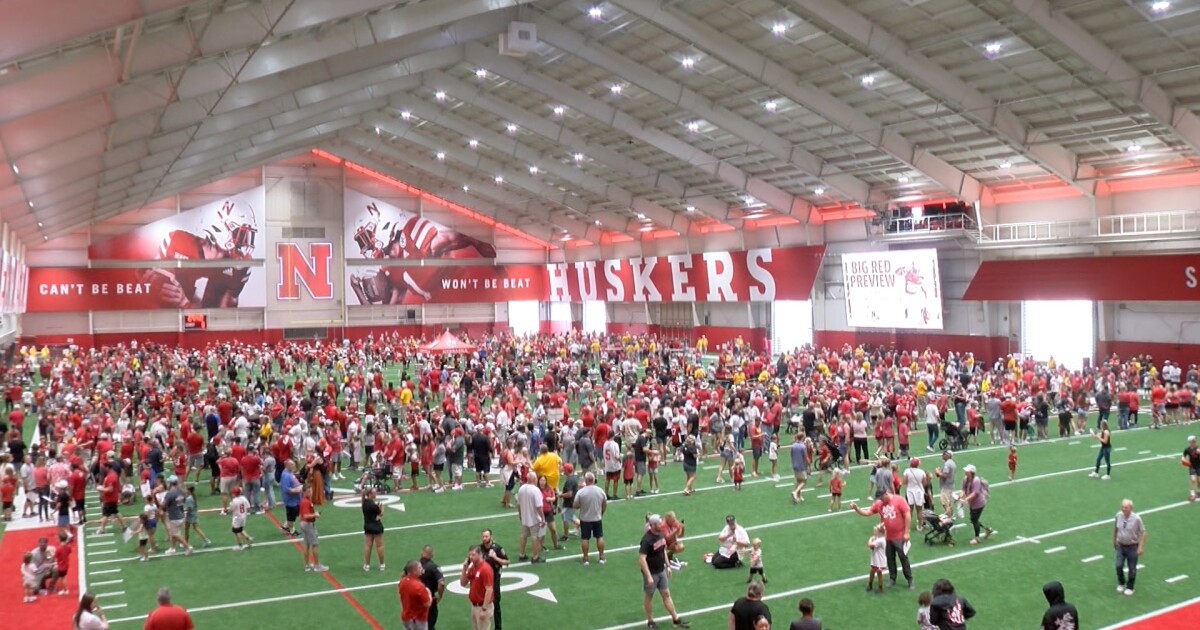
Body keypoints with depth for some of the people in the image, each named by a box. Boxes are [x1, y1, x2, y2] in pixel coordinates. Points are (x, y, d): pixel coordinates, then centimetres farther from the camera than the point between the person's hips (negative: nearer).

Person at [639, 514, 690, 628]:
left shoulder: (660, 534, -2)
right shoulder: (647, 540, -26)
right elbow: (641, 559, -28)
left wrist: (667, 566, 15)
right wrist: (649, 577, -28)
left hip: (661, 571, 7)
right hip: (651, 573, -7)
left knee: (666, 594, 14)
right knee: (649, 596, 11)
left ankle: (676, 619, 22)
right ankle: (650, 621, 26)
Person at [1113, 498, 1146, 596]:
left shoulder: (1136, 518, -18)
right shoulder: (1118, 515, -8)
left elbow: (1143, 533, -11)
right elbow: (1115, 528, 9)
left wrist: (1141, 547, -14)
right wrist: (1114, 540, 16)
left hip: (1132, 547, -2)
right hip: (1121, 546, 2)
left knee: (1132, 568, 9)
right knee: (1119, 566, -2)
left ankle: (1130, 587, 28)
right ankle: (1121, 584, 24)